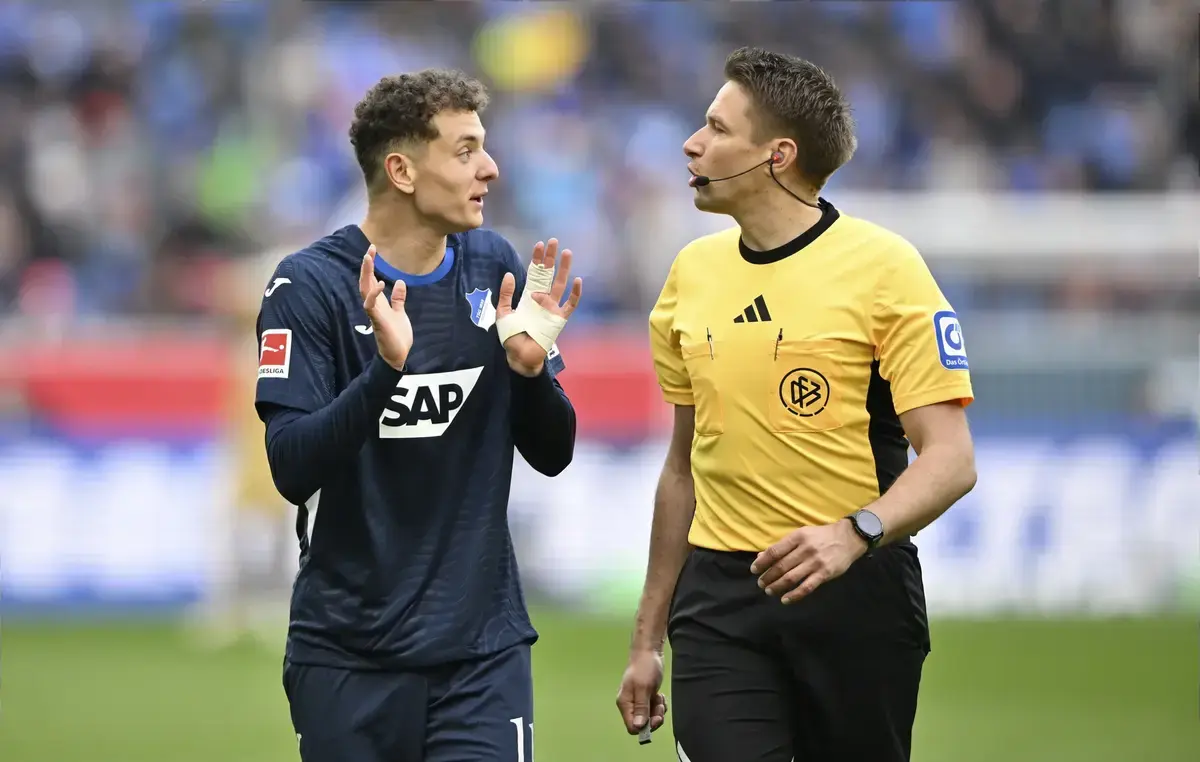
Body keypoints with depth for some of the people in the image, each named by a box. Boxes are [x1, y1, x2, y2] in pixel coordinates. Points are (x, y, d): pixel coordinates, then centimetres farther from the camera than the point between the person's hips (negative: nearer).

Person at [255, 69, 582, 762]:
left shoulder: (495, 267, 5)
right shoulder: (311, 283, -8)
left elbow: (552, 454, 8)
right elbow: (292, 469, -16)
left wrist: (530, 367, -11)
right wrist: (386, 366, -28)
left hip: (483, 646, 3)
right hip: (349, 648, -3)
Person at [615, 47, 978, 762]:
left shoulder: (883, 266, -7)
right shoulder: (692, 273, 10)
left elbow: (950, 459, -13)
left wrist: (855, 533, -31)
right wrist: (648, 639, 18)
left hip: (855, 589, -4)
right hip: (720, 599, 4)